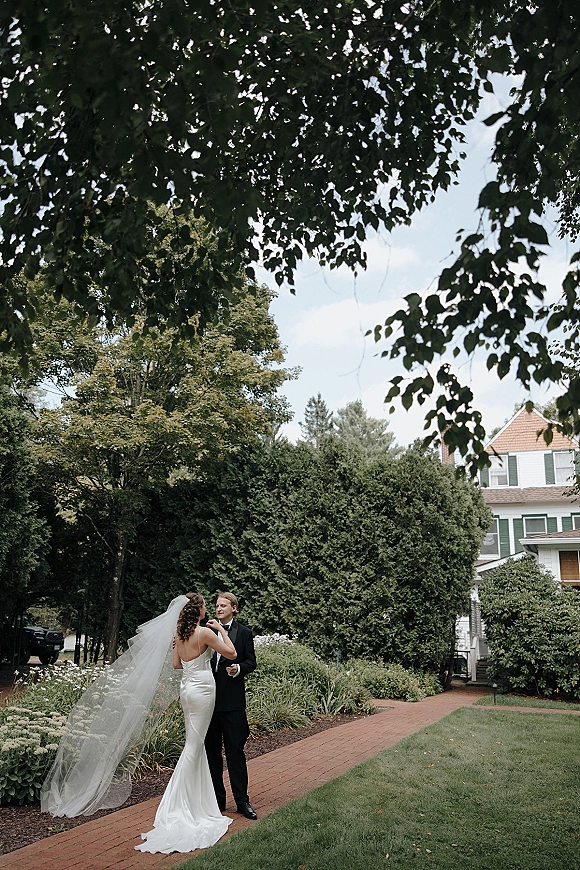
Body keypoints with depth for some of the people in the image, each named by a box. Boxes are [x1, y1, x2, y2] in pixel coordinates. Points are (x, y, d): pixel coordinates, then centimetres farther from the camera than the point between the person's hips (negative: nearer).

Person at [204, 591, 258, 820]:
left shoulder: (243, 632, 2)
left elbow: (251, 662, 2)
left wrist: (238, 668, -18)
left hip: (232, 700, -3)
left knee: (235, 750, 1)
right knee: (211, 750, 11)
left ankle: (242, 800, 11)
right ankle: (217, 798, 22)